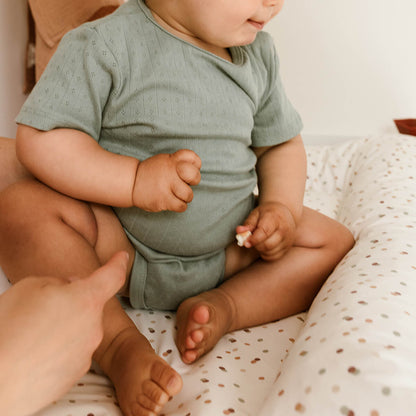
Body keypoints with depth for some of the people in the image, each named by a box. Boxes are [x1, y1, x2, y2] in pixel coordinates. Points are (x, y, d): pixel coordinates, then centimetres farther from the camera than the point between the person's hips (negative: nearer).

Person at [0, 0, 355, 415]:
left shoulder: (258, 53, 0)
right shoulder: (104, 44, -18)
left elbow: (281, 144, 10)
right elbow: (40, 139, -20)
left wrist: (282, 208, -8)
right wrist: (136, 180, -31)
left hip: (228, 247, 5)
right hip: (117, 243, -4)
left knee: (336, 242, -4)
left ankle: (225, 305, -18)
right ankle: (117, 340, -31)